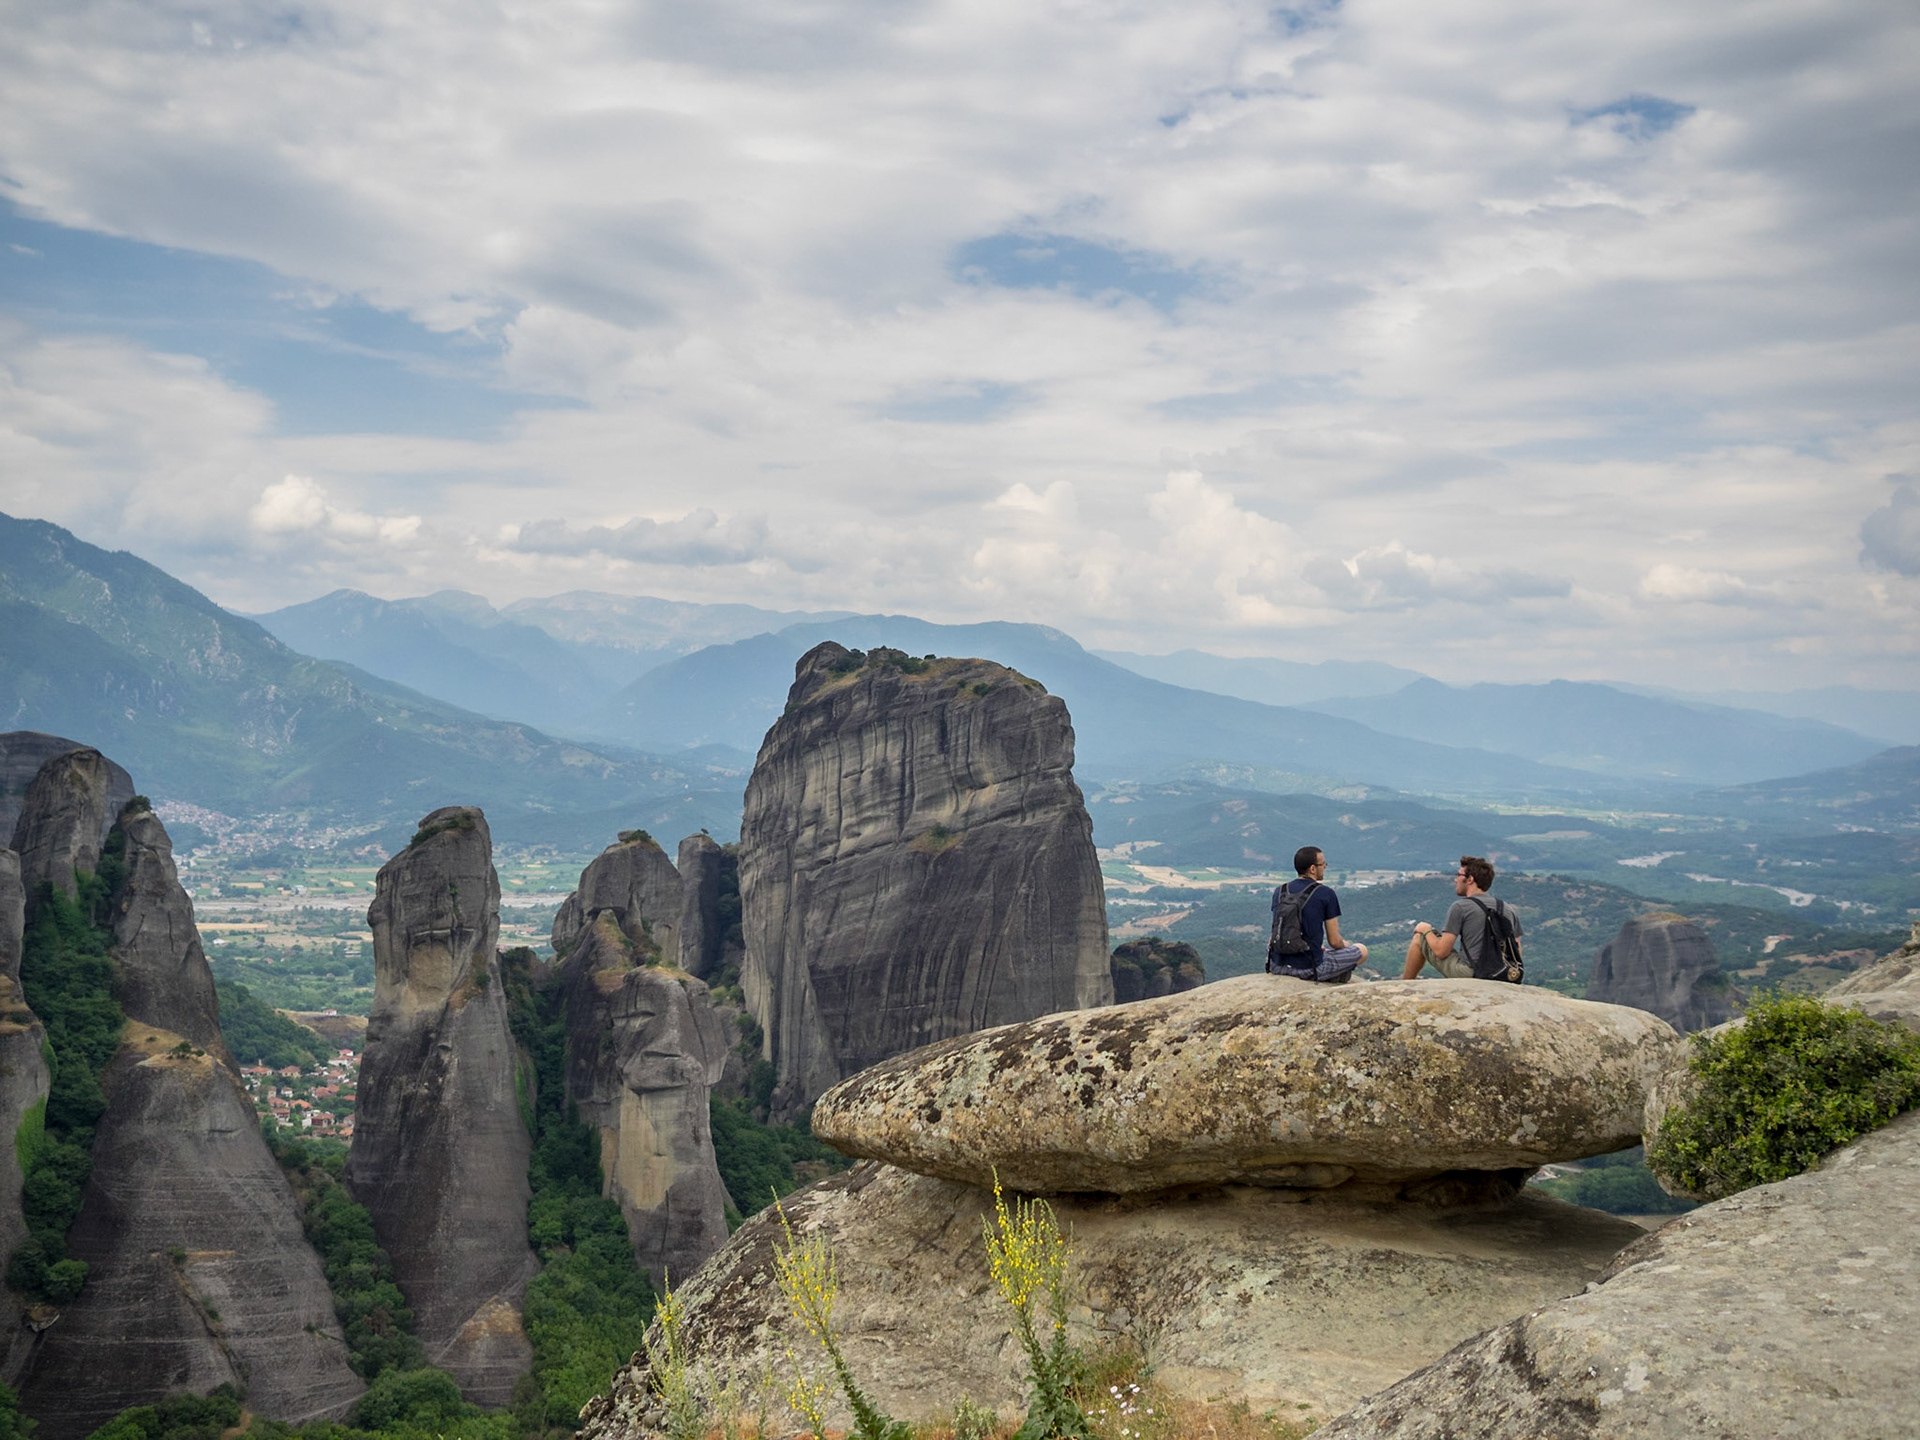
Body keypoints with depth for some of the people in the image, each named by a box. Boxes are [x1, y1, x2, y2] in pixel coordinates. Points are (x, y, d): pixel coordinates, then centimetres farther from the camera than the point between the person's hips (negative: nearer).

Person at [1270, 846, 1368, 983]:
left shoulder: (1280, 891, 4)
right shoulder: (1326, 894, -11)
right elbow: (1334, 941, -7)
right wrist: (1344, 945, 19)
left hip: (1279, 966, 5)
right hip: (1310, 969, -5)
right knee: (1362, 951, 17)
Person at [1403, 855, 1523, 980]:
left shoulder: (1460, 907, -8)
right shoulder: (1510, 910, 9)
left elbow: (1441, 952, -10)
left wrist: (1427, 931, 10)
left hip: (1468, 976, -6)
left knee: (1420, 936, 12)